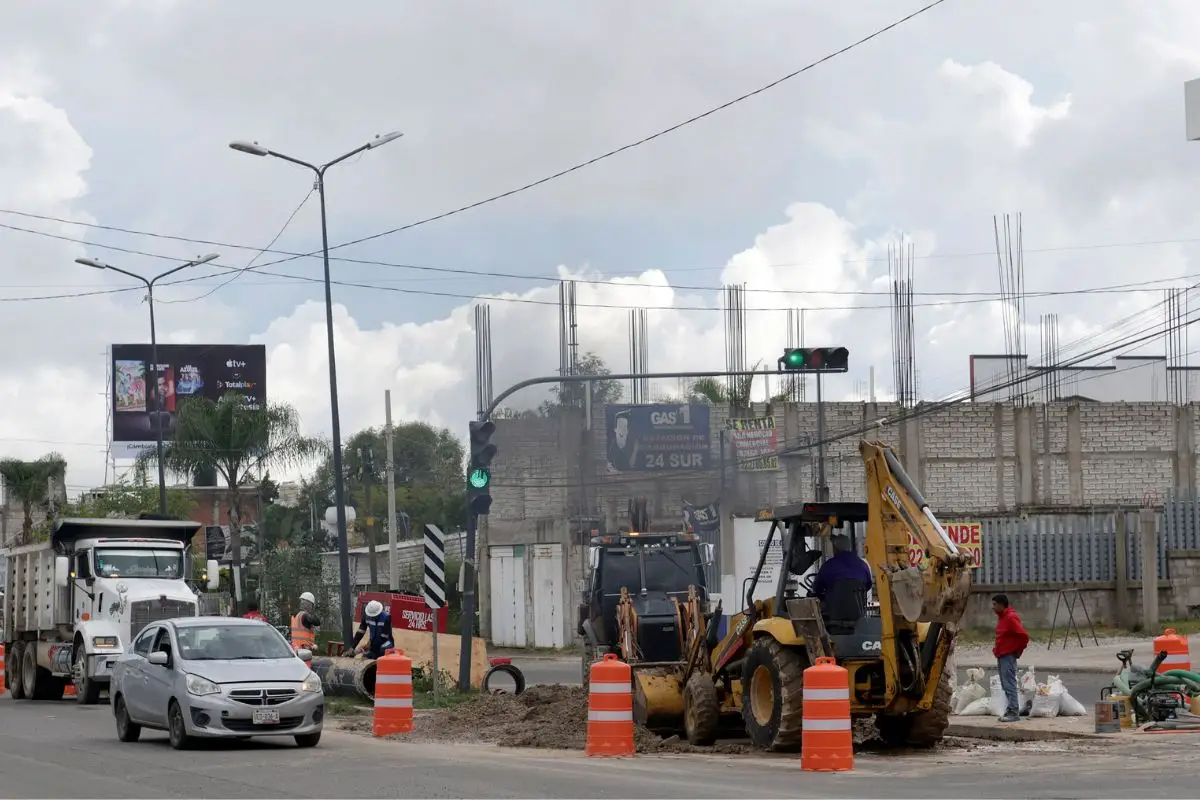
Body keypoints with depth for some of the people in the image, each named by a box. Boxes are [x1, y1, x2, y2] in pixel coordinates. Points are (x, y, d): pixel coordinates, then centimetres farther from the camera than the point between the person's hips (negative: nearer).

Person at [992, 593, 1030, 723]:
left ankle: (1014, 712, -9)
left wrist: (1018, 651, -11)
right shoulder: (1001, 617, 13)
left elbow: (1024, 635, -22)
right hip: (1001, 657, 10)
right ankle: (1010, 711, 16)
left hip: (1008, 657, -10)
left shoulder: (1011, 618, -17)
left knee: (1009, 685, -9)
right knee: (1006, 685, 12)